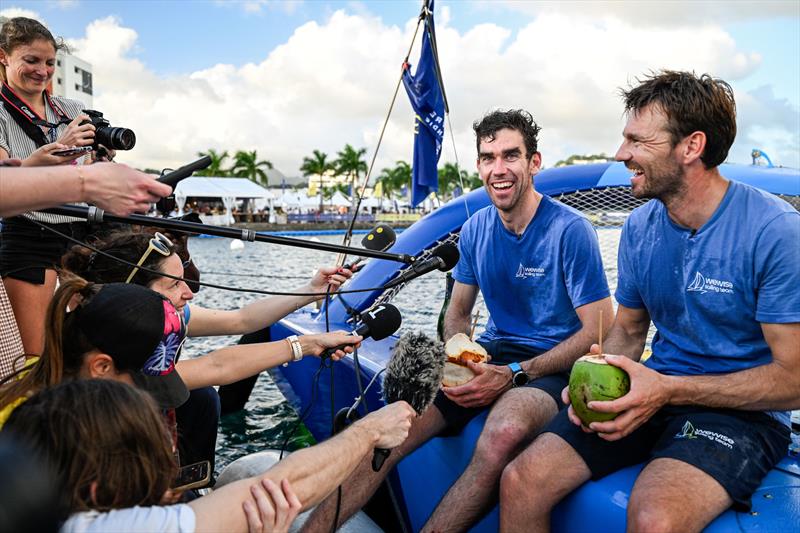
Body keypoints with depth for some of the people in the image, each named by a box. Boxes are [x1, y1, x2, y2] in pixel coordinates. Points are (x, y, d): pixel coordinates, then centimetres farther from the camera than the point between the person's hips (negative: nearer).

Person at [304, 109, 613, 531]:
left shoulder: (570, 231, -11)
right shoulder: (475, 229, 6)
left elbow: (599, 333, -12)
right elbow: (457, 314, 15)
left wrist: (515, 374, -19)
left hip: (551, 365, -4)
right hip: (491, 354, 5)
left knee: (503, 433, -39)